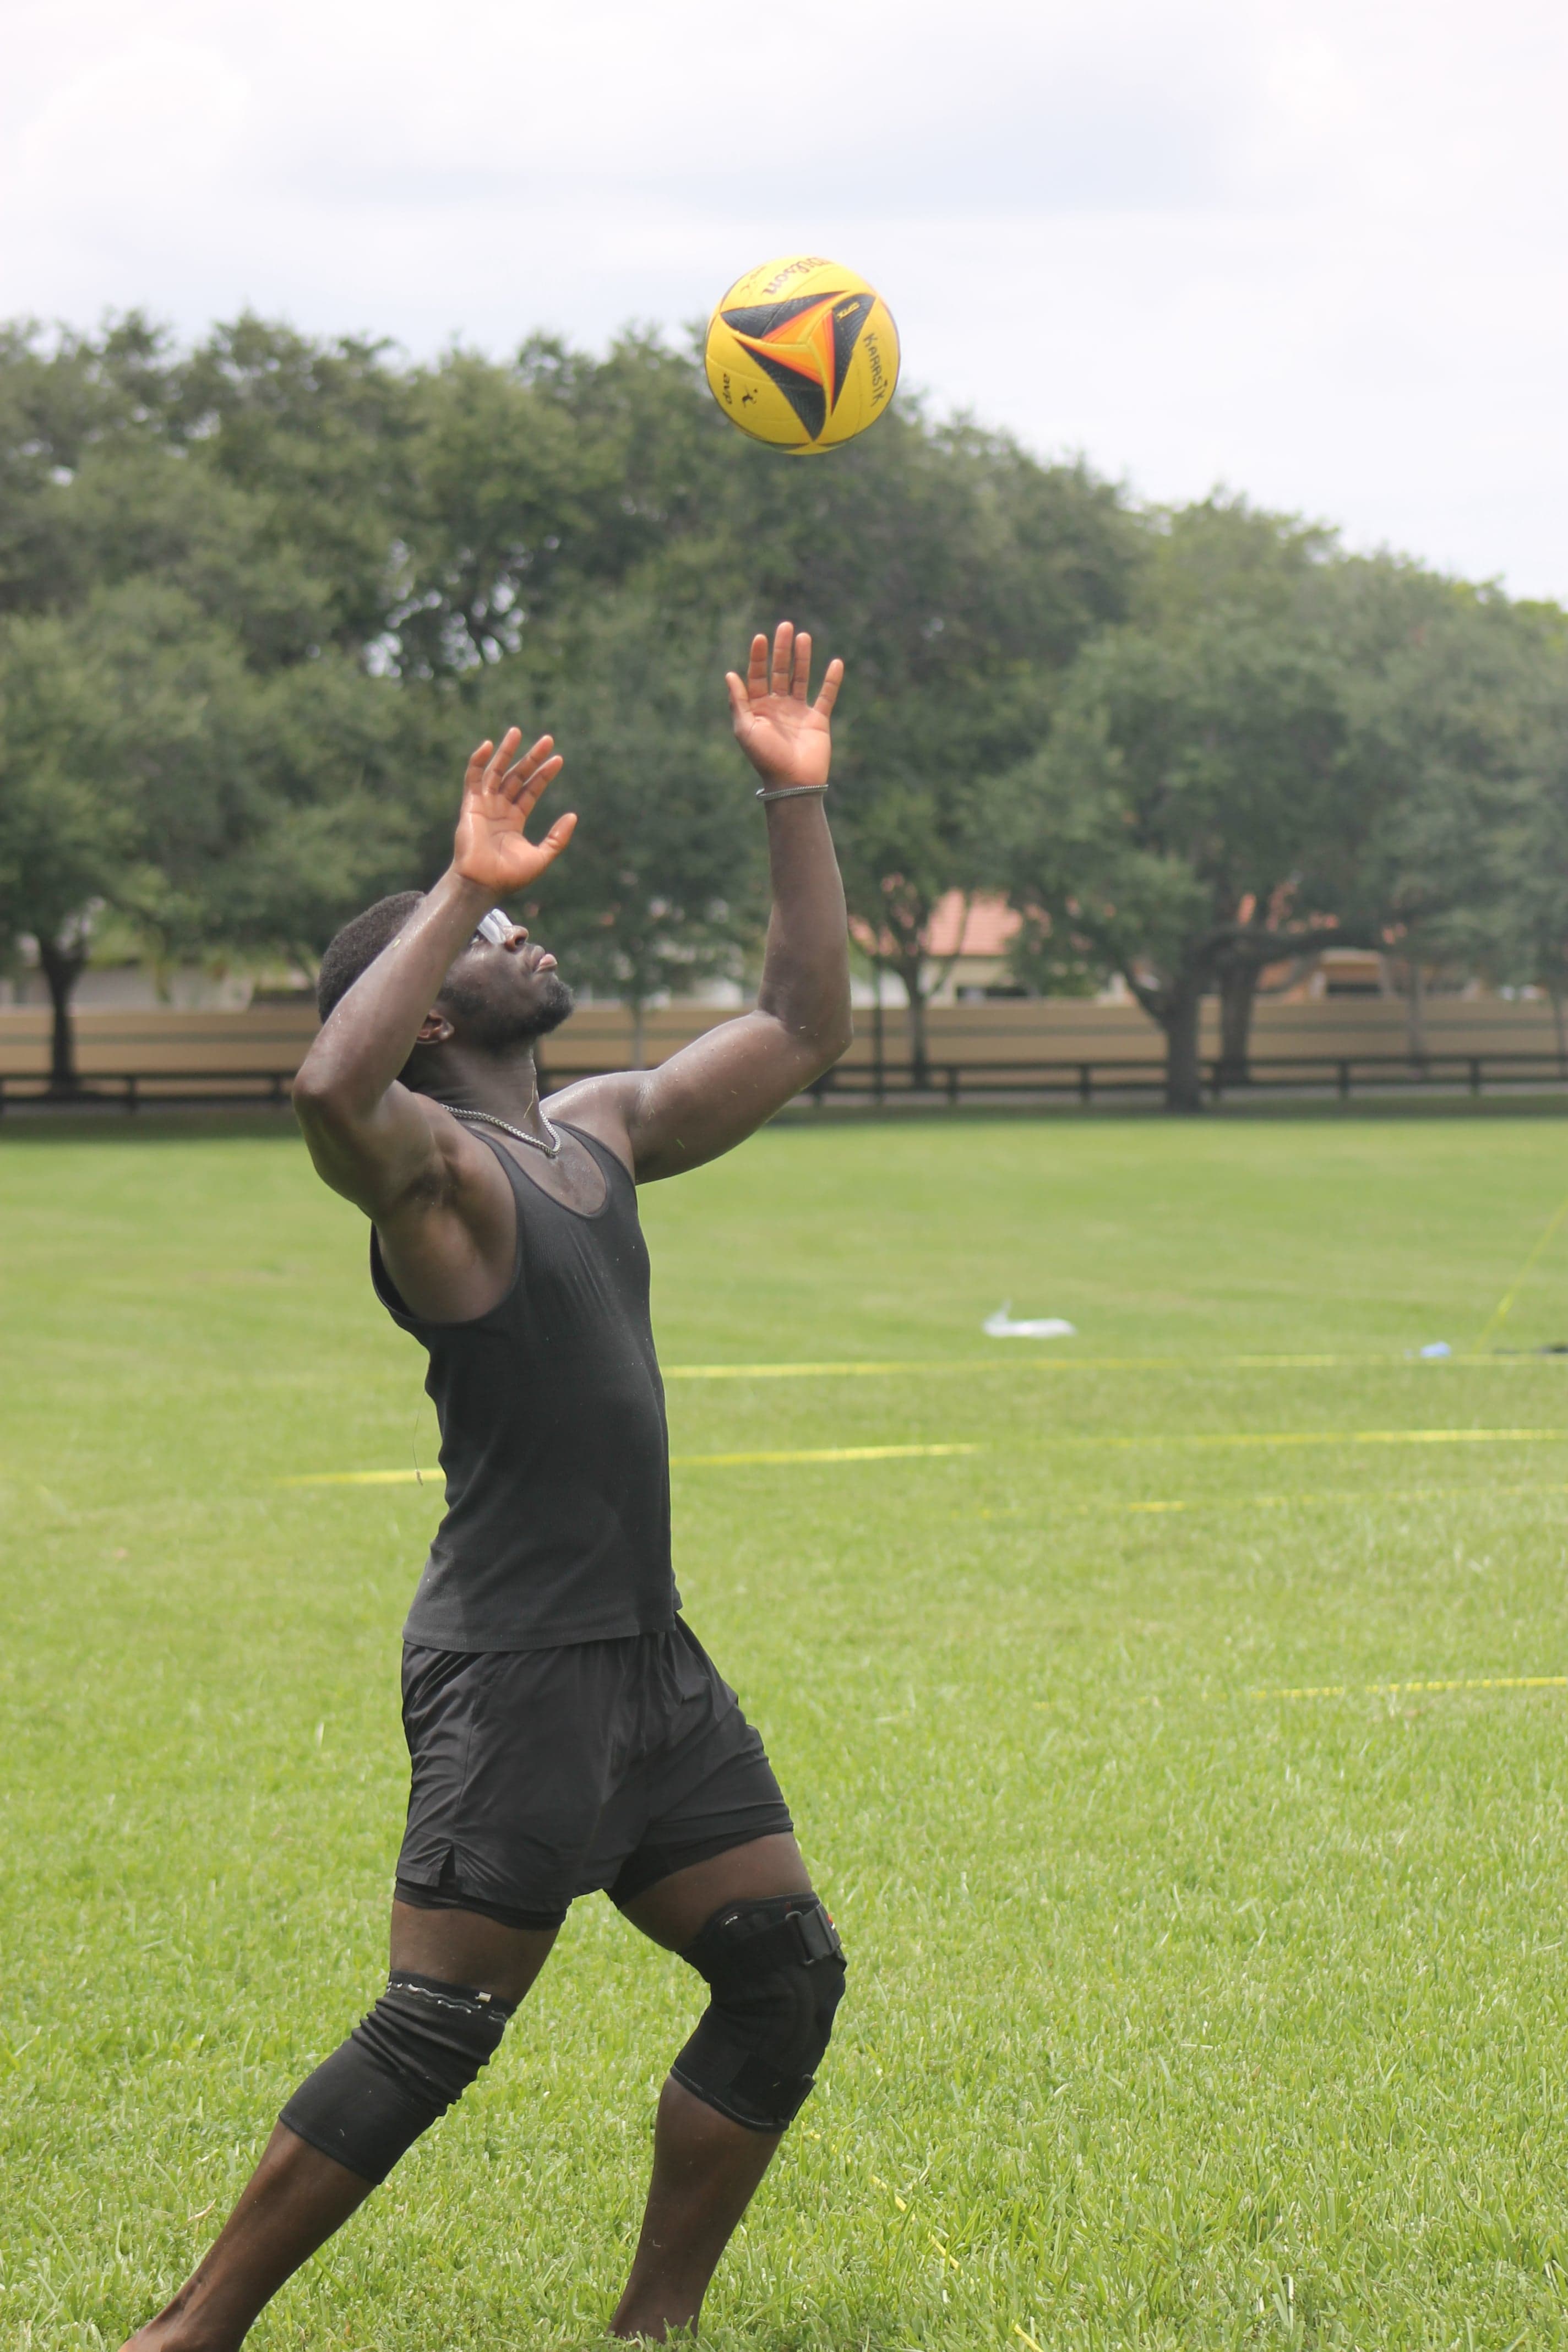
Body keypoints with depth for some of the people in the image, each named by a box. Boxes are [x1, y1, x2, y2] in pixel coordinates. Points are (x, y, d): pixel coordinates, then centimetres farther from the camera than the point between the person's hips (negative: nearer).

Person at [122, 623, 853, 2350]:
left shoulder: (604, 1131, 15)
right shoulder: (434, 1167, -11)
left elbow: (802, 1029, 23)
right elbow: (330, 1089, -35)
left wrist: (797, 806, 15)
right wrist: (461, 887, -30)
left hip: (646, 1646, 9)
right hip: (514, 1659, -9)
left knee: (786, 1973, 8)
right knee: (437, 2028, -10)